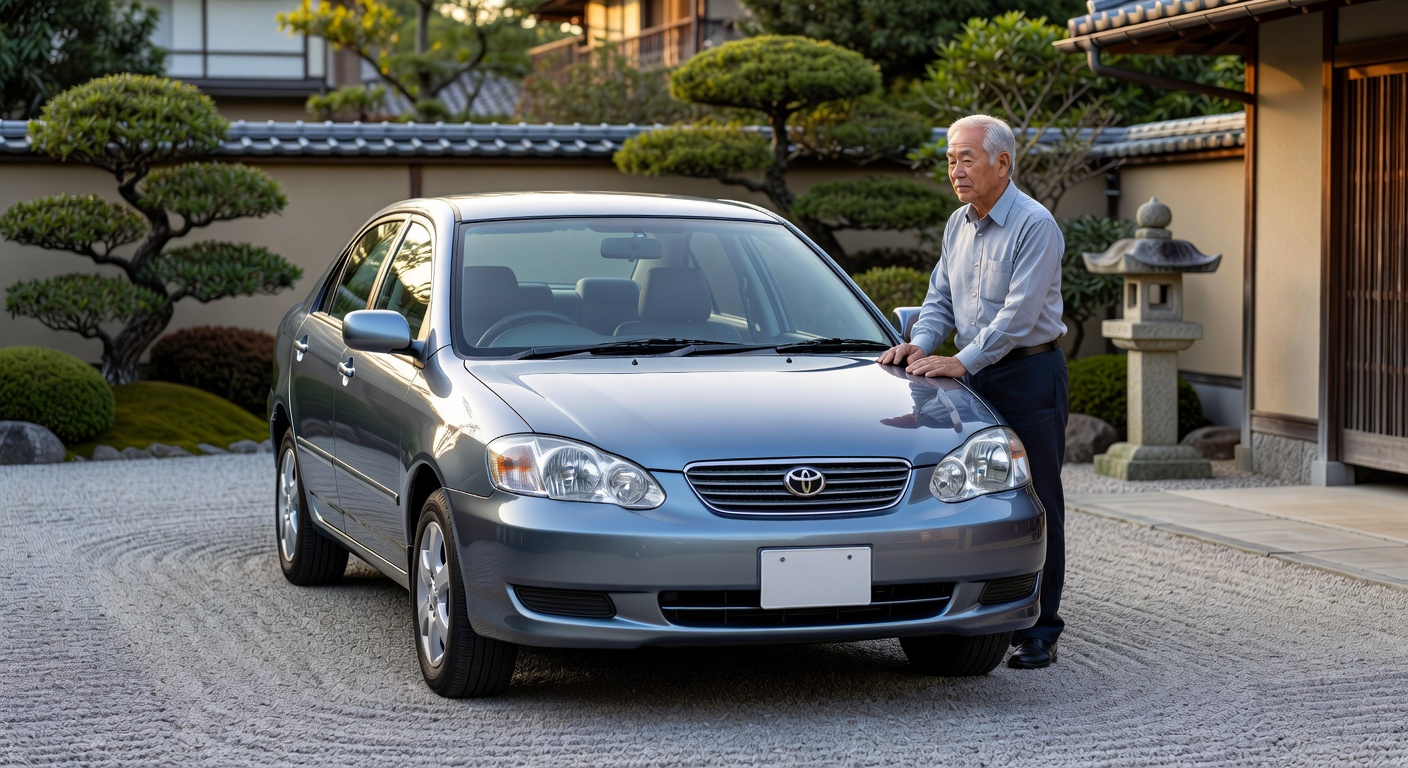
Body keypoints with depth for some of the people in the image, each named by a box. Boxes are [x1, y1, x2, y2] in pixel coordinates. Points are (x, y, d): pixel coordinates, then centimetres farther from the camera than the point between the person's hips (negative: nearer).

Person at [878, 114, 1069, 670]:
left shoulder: (1034, 225, -14)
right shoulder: (957, 226, 11)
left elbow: (1019, 313, -21)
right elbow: (941, 298, 15)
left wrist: (961, 362, -23)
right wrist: (919, 344, -5)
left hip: (1029, 374, -7)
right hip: (976, 375, 8)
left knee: (1034, 504, -4)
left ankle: (1038, 630, 0)